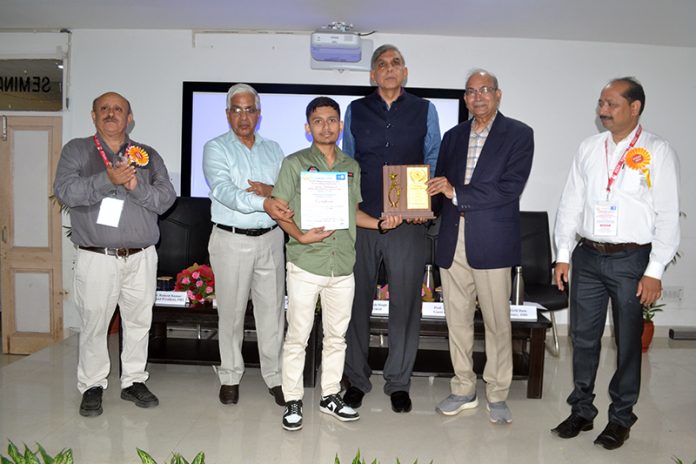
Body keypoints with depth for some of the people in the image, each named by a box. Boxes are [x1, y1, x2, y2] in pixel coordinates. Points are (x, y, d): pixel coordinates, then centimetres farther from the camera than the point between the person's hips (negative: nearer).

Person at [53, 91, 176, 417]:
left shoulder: (148, 155, 11)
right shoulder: (76, 150, 6)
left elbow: (166, 197, 0)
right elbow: (65, 192, -10)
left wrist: (136, 186, -17)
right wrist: (108, 179, -22)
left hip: (141, 257, 2)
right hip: (96, 257, -2)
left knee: (139, 320, 8)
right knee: (94, 323, 3)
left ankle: (134, 381, 24)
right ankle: (92, 386, 20)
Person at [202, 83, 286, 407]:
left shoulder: (273, 149, 14)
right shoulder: (216, 148, 1)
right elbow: (225, 192, -16)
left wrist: (271, 191, -17)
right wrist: (267, 203, -27)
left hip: (270, 238, 3)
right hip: (232, 240, -3)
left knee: (272, 309, 6)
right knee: (231, 311, 5)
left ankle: (274, 376, 17)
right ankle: (230, 377, 20)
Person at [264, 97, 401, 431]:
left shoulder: (351, 167, 13)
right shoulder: (295, 163, 0)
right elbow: (278, 209, -2)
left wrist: (380, 224, 3)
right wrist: (300, 235, -17)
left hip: (343, 266, 4)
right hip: (306, 265, -4)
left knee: (336, 336, 13)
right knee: (297, 336, 3)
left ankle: (330, 396, 28)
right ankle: (293, 401, 17)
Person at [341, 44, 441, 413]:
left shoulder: (424, 111, 9)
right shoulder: (355, 111, 11)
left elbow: (434, 161, 11)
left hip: (408, 221, -1)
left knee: (405, 303, 4)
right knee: (357, 300, 6)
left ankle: (398, 383, 19)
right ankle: (356, 379, 21)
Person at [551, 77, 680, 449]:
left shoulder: (657, 152, -4)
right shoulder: (588, 148, 7)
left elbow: (668, 215, -6)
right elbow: (571, 203, 9)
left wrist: (654, 271, -10)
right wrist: (563, 255, 4)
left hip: (631, 258, -3)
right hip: (588, 255, 4)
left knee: (628, 341, 9)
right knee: (583, 337, 11)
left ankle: (621, 418, 25)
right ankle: (581, 411, 26)